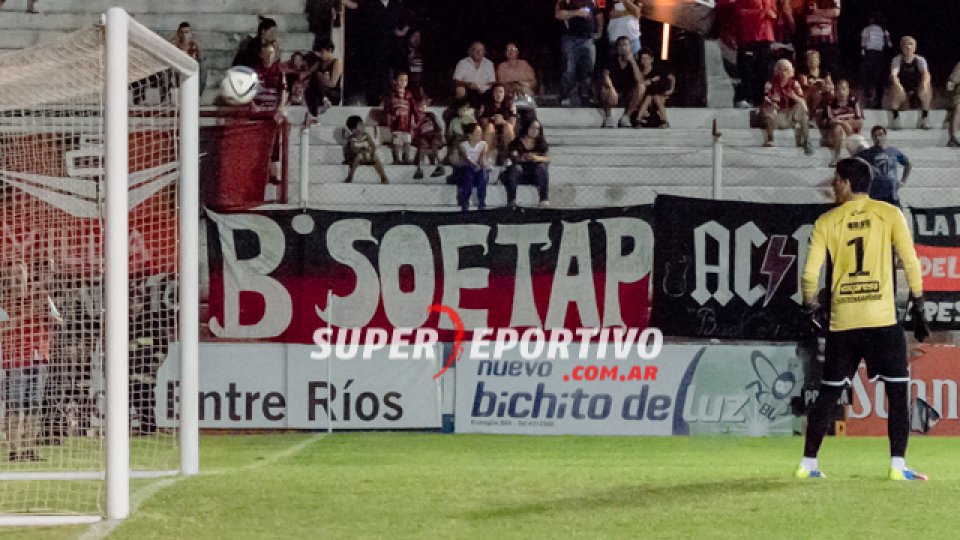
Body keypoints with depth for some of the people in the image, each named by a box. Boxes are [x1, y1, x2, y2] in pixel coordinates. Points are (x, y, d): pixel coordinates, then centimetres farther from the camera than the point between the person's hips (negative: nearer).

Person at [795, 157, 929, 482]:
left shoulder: (827, 222, 4)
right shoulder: (889, 214, 2)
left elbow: (810, 273, 1)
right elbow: (911, 263, -3)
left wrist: (809, 307, 18)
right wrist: (918, 308, 4)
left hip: (841, 322, 2)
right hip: (882, 320, -2)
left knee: (828, 392, 12)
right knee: (898, 388, 5)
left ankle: (808, 464, 15)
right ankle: (898, 465, -4)